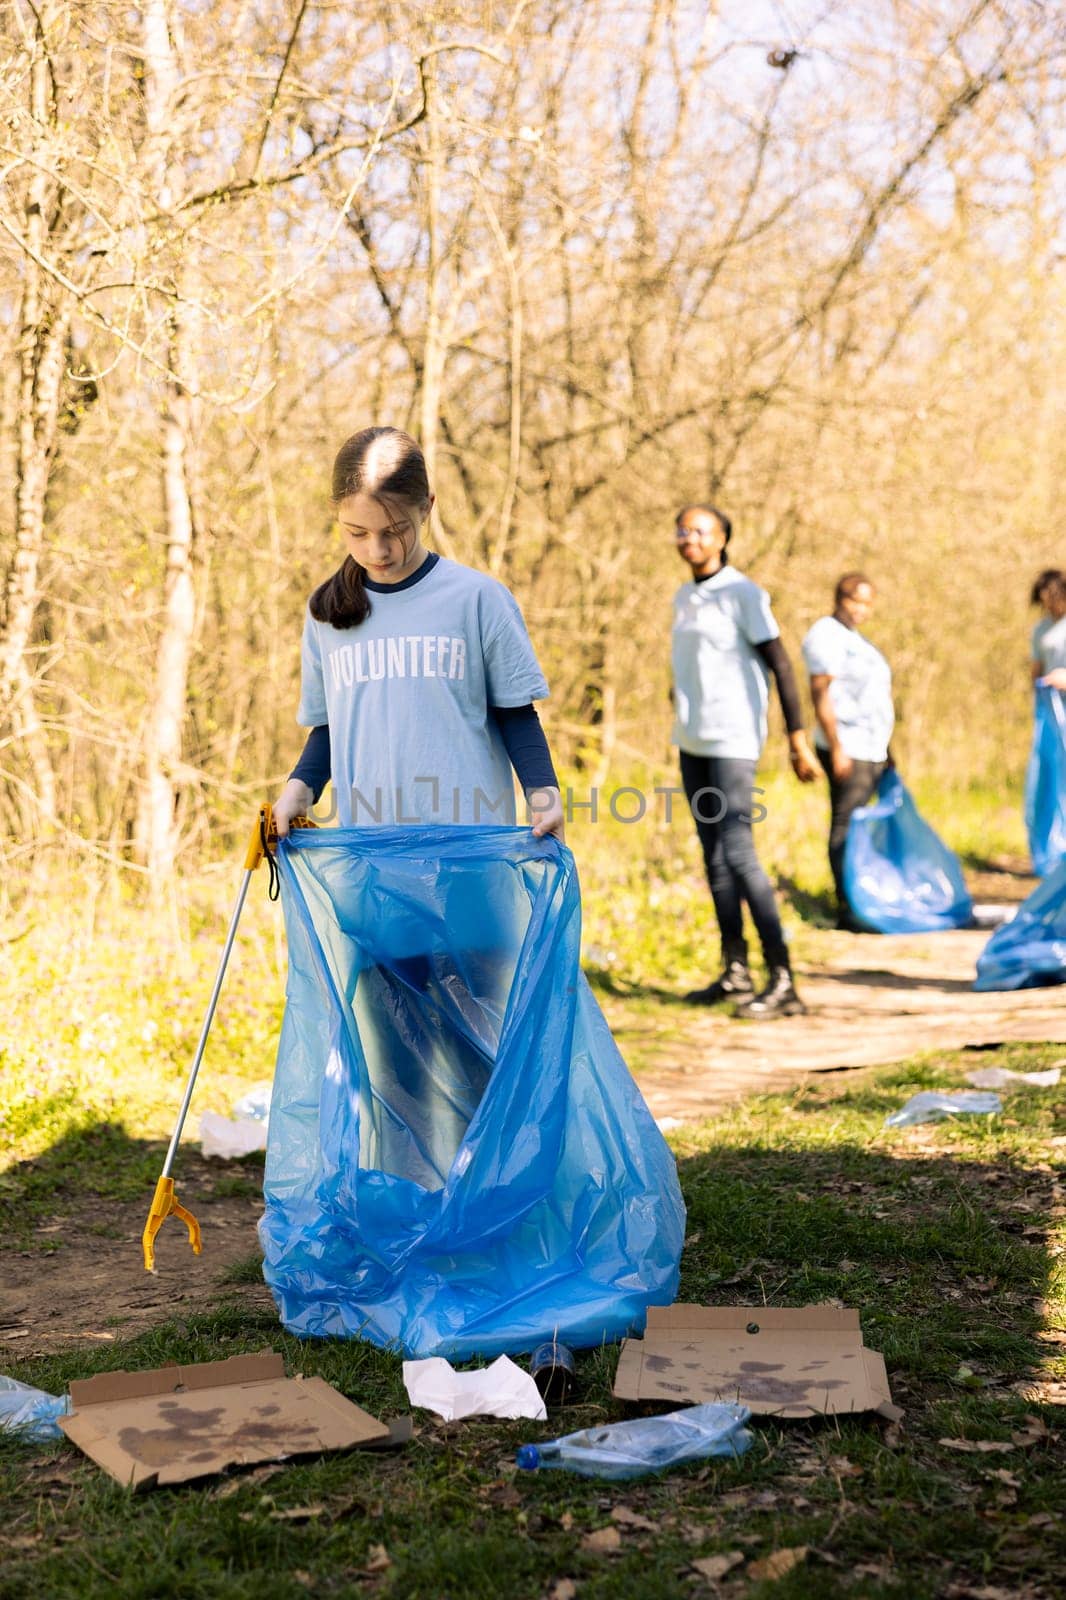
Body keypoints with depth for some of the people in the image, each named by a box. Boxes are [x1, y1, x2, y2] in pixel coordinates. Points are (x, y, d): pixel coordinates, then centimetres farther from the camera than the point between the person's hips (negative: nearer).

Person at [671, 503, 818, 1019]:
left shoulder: (743, 594, -8)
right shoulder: (683, 599, 14)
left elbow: (780, 665, -10)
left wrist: (798, 740, -14)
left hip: (733, 741, -8)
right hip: (692, 742, 8)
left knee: (737, 852, -13)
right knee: (713, 854, 8)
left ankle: (782, 978, -11)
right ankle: (735, 971, 15)